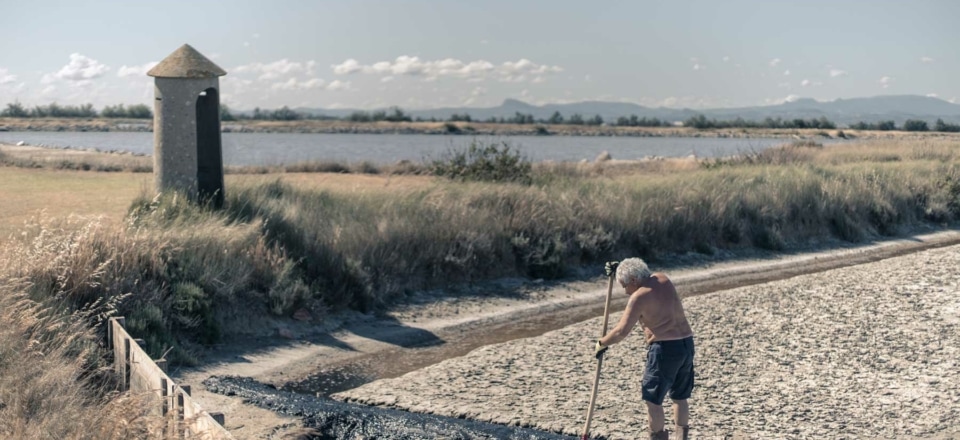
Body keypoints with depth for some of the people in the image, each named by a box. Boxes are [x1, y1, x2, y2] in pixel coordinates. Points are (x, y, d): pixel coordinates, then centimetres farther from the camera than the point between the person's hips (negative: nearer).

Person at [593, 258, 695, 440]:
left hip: (665, 348, -8)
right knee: (680, 397, 17)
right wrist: (621, 269, 23)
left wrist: (601, 344, 0)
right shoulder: (662, 279, 9)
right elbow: (643, 280, 35)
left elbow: (622, 331, -14)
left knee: (652, 399, 4)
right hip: (686, 344, 8)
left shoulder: (639, 296, -12)